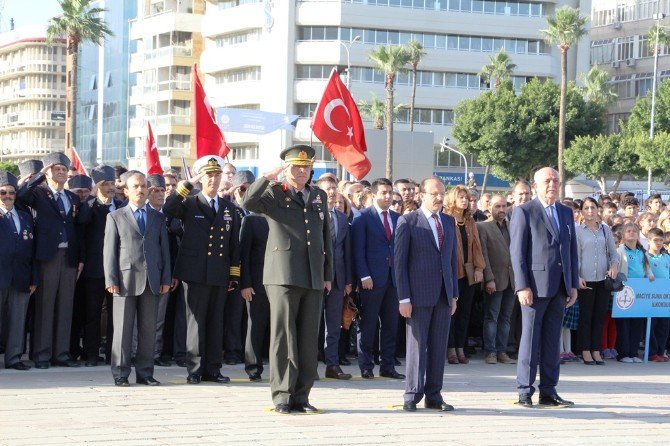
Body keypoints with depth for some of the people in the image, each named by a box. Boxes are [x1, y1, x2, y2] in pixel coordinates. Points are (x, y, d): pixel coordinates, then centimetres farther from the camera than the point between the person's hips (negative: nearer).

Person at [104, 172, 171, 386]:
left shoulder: (158, 218, 16)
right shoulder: (115, 217, 8)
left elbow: (164, 250, 14)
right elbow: (109, 251, 3)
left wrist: (166, 279, 5)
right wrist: (110, 280, -6)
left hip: (152, 281, 3)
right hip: (126, 280, -3)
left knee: (149, 330, 4)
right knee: (123, 329, -2)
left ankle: (145, 373, 10)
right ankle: (120, 374, 2)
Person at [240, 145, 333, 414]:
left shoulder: (319, 197, 17)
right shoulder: (274, 194, 2)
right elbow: (248, 203, -18)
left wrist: (328, 275, 17)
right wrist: (269, 177, -18)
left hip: (313, 278, 5)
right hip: (283, 275, -5)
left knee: (309, 339, 5)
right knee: (283, 336, -5)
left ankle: (301, 396, 11)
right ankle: (282, 396, 0)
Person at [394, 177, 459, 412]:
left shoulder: (449, 222, 14)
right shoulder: (408, 222, -2)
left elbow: (452, 259, 17)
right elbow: (400, 261, -5)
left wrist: (454, 294, 12)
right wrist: (403, 298, -10)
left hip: (443, 295, 5)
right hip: (419, 294, -5)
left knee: (439, 346, 6)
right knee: (417, 344, -2)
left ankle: (433, 395, 13)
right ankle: (412, 396, 5)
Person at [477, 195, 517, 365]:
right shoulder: (483, 227, -2)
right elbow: (483, 254, -8)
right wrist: (489, 279, -15)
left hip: (511, 279, 5)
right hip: (495, 280, -5)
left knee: (505, 317, 7)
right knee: (491, 317, -2)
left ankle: (502, 352, 11)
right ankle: (490, 352, 2)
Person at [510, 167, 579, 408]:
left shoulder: (566, 213, 15)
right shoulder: (524, 212, -3)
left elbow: (572, 250, 17)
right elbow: (517, 252, -7)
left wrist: (574, 285, 11)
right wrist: (522, 286, -14)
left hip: (560, 288, 6)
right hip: (535, 286, -5)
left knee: (552, 340, 8)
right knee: (531, 339, -2)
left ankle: (548, 391, 13)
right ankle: (525, 392, 4)